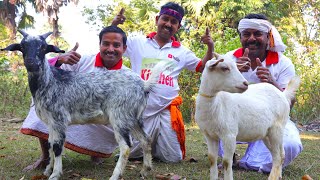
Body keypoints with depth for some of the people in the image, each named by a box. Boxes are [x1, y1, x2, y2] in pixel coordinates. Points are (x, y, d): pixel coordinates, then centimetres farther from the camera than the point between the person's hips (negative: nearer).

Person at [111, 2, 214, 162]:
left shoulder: (182, 52, 10)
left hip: (167, 111, 1)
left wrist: (210, 48, 0)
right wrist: (114, 25, -9)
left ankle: (156, 144, 32)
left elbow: (203, 68, 16)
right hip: (140, 110, -1)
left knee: (173, 158, 1)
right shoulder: (137, 42, 5)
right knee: (132, 154, 3)